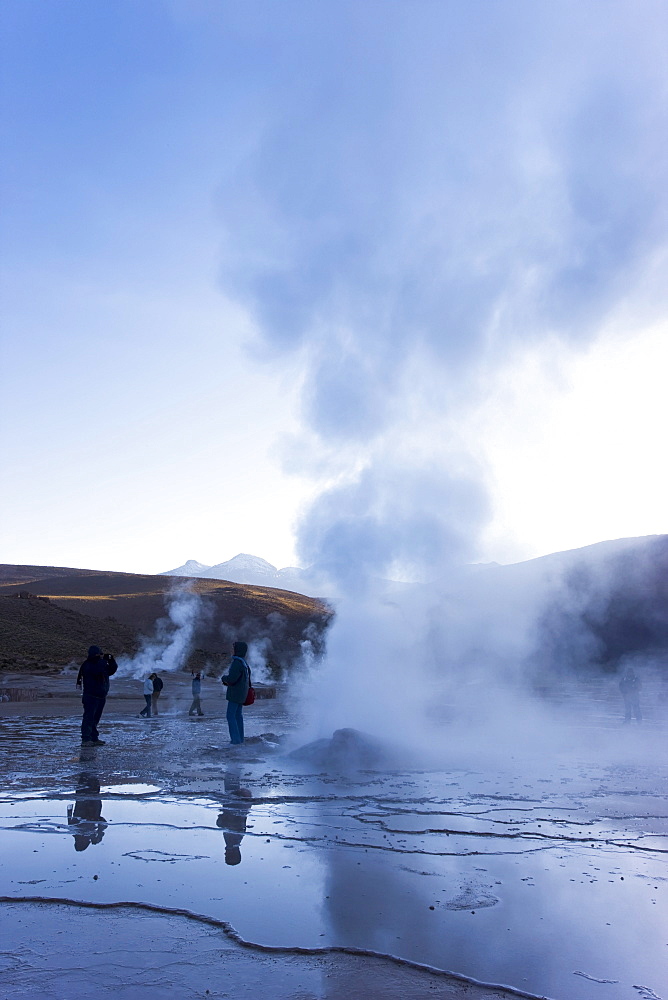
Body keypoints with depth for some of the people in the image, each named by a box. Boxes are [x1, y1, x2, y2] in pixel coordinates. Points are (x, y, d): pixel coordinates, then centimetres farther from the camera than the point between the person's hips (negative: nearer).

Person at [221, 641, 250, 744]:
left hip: (235, 694, -10)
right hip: (241, 694, 10)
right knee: (238, 715, 15)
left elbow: (231, 679, -26)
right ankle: (240, 738, 19)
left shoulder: (237, 663, -20)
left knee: (231, 716, -5)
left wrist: (224, 678, -3)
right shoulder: (244, 663, 12)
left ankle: (236, 739, -6)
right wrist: (228, 681, 15)